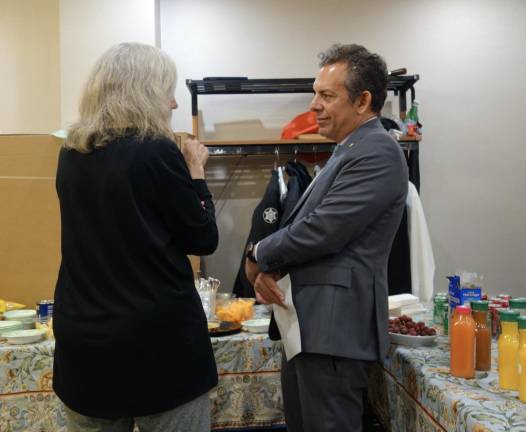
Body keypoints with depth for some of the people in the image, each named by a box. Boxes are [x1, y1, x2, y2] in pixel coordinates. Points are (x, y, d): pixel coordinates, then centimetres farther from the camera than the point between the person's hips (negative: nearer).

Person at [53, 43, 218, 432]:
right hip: (157, 339, -6)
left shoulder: (71, 155, 4)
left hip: (82, 339, 6)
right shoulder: (156, 152, -14)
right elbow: (204, 239, -7)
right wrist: (196, 173, 5)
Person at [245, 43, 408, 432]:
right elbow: (305, 226, 16)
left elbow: (322, 231, -22)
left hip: (334, 325, -10)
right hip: (309, 321, 10)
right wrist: (270, 268, -3)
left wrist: (259, 255, -5)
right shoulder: (349, 151, 17)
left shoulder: (377, 153, -14)